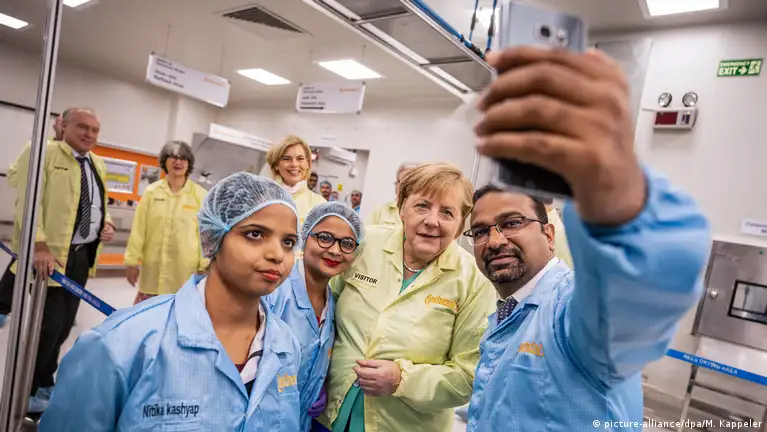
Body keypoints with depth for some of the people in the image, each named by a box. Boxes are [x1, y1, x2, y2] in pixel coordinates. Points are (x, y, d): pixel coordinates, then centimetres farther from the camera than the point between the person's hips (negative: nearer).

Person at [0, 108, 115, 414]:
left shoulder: (98, 165, 15)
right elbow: (28, 201, -16)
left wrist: (107, 224, 3)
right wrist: (40, 246, -25)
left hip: (81, 255, 7)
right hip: (48, 255, -7)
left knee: (64, 325, 14)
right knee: (47, 323, -3)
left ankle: (44, 383, 30)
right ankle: (26, 390, 17)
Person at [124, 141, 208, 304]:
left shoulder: (200, 195, -5)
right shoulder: (151, 191, 2)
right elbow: (138, 229, 4)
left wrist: (204, 266, -1)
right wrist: (132, 261, 5)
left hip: (184, 269, -2)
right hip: (153, 266, 2)